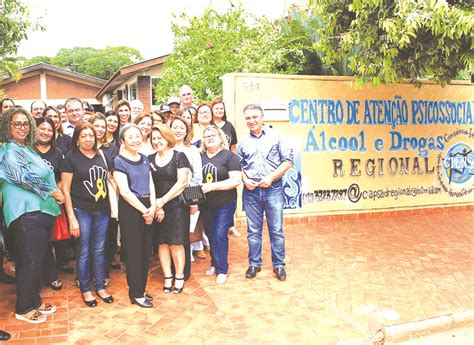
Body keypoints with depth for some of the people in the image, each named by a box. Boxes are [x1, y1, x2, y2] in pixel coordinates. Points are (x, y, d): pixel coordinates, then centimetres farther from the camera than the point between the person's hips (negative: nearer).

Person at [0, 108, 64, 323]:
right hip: (26, 211, -9)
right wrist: (53, 192, -11)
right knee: (30, 261, -3)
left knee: (37, 260, 15)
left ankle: (35, 301, 27)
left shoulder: (28, 148, 19)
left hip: (41, 210, 9)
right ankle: (23, 309, 11)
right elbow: (24, 177, -17)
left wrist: (55, 192, 9)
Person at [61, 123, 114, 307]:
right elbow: (66, 189, -7)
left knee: (99, 250, 12)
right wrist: (72, 218, -11)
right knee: (84, 251, 6)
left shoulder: (102, 156, 8)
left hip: (102, 210, 4)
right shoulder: (71, 158, -5)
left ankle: (100, 286, 25)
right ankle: (85, 289, 21)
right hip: (82, 211, -4)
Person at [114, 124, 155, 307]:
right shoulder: (119, 161, -8)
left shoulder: (145, 159, 11)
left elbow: (150, 185, 9)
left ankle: (141, 289, 25)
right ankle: (136, 294, 14)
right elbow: (124, 191, -14)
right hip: (130, 208, -6)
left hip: (147, 208, 6)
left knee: (146, 250, 11)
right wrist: (144, 210, -14)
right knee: (133, 251, 2)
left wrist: (153, 207, -7)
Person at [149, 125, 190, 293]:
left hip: (176, 205, -4)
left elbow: (182, 182, -10)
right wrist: (155, 205, -5)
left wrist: (163, 200, -13)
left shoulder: (179, 156, -2)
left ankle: (179, 277, 14)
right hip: (156, 208, 4)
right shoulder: (150, 159, 10)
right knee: (162, 242, 6)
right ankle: (168, 277, 18)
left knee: (176, 243, 0)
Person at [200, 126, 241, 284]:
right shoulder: (199, 156, 5)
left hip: (225, 204, -5)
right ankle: (215, 263, 34)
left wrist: (212, 186, -24)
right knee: (210, 234, 15)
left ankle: (222, 269, 10)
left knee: (219, 235, -5)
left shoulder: (229, 156, -9)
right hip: (205, 204, 5)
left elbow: (236, 180, -17)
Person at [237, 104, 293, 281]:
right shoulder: (243, 142, 9)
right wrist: (244, 179, -3)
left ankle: (279, 265, 18)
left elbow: (288, 160, -2)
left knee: (276, 230, 4)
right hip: (251, 190, 2)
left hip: (273, 188, -2)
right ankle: (254, 263, 23)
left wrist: (271, 177, -12)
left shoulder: (275, 136, 0)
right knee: (253, 230, 9)